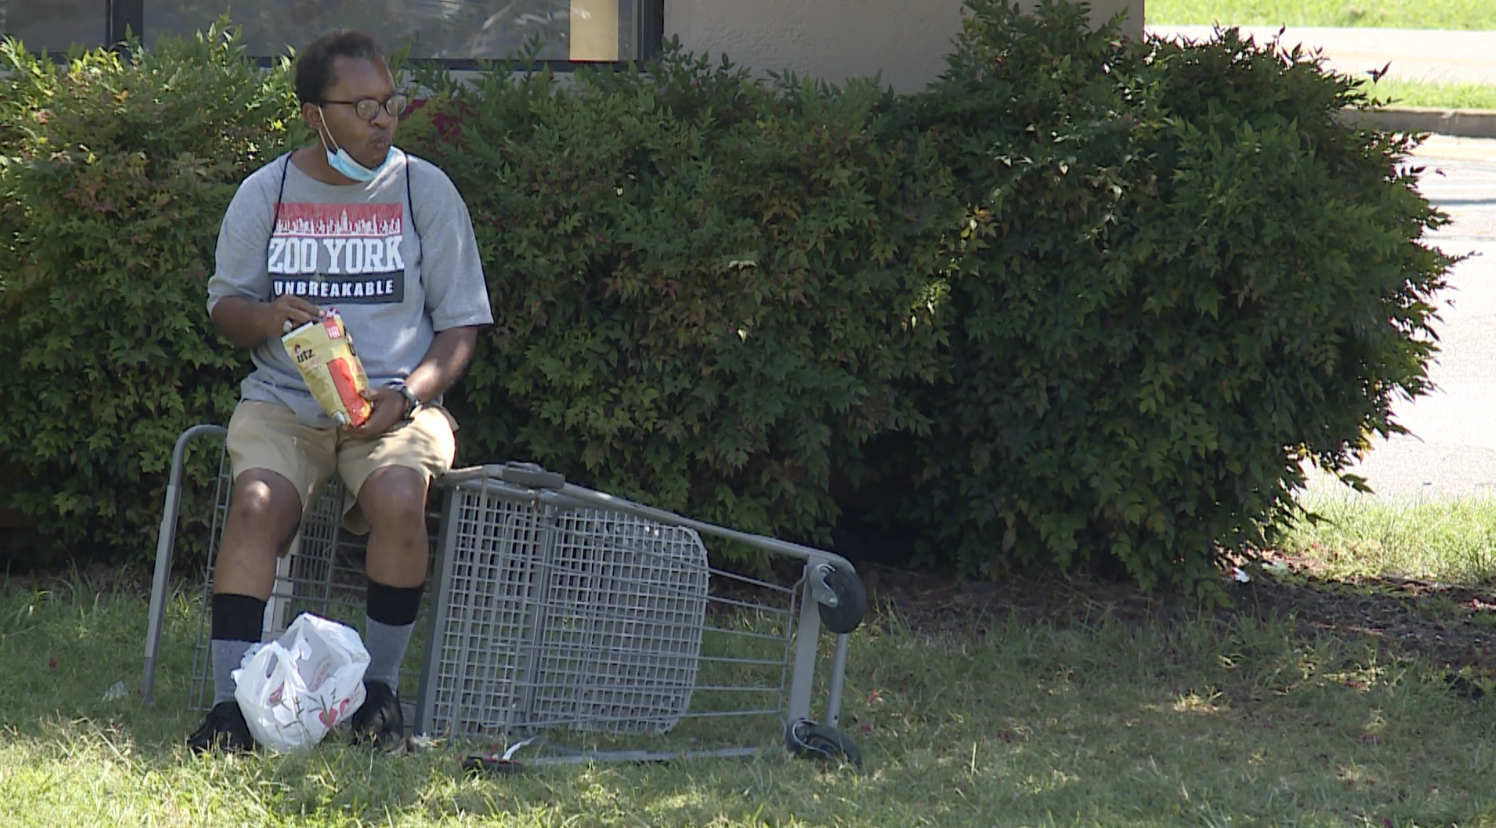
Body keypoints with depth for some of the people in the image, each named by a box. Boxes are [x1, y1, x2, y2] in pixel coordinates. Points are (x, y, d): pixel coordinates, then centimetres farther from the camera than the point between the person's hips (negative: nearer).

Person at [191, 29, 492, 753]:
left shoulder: (425, 191, 4)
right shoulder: (264, 193, 7)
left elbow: (460, 327, 5)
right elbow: (224, 307, 14)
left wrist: (405, 396, -13)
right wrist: (263, 317, -11)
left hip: (396, 403, -1)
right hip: (283, 401, 1)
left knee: (398, 494, -32)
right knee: (257, 503, -29)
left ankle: (379, 688, -16)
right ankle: (230, 704, -31)